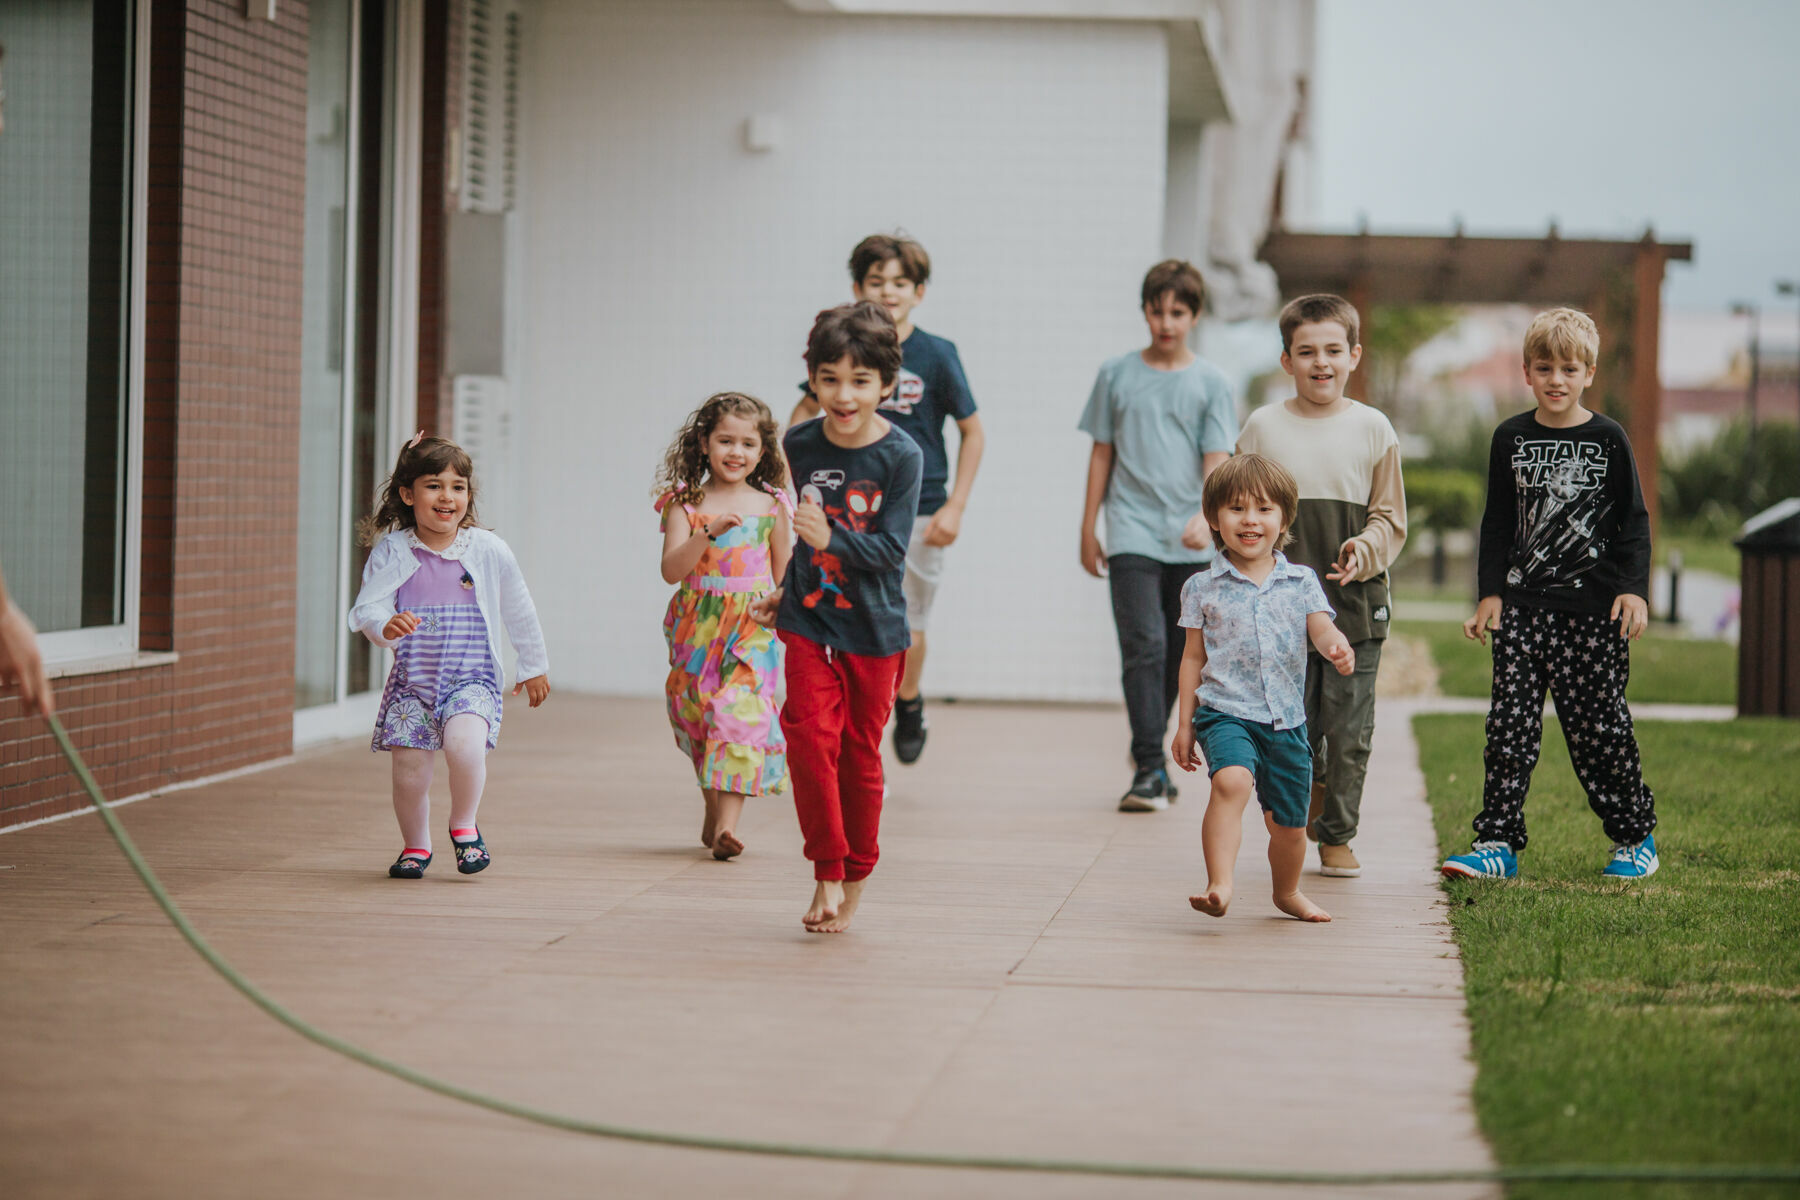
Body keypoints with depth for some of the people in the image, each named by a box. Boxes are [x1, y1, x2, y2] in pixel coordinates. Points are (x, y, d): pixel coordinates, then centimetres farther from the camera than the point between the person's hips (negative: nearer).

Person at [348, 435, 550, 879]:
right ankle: (415, 845, 28)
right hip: (412, 680, 1)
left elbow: (519, 613, 11)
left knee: (464, 743, -28)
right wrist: (385, 626, -33)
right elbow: (366, 608, -10)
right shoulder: (392, 551, -4)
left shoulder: (489, 551, -2)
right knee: (409, 772, -2)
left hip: (472, 679, -1)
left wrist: (534, 668, 19)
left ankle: (464, 825, -1)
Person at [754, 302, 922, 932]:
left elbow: (889, 548, -17)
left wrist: (832, 540, -32)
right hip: (809, 623, 2)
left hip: (874, 629, -2)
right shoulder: (799, 445, -1)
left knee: (859, 752, 6)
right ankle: (826, 873, -1)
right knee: (809, 736, -13)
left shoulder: (901, 455, -13)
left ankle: (854, 881, 22)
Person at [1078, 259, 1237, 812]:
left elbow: (1217, 461, -2)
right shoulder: (1117, 374, 7)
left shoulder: (1211, 383, 5)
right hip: (1133, 534, -1)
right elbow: (1102, 455, 13)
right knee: (1143, 648, -13)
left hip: (1191, 544, 1)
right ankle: (1149, 769, -14)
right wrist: (1088, 529, 11)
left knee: (1179, 655, 8)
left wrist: (1206, 517, -20)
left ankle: (1151, 748, 24)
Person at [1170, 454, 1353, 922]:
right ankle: (1219, 885, -39)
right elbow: (1193, 658, 9)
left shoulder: (1301, 582, 8)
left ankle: (1287, 892, 40)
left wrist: (1338, 648, -27)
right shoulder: (1203, 588, 5)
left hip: (1286, 719, 3)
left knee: (1289, 823, 11)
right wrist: (1185, 724, 6)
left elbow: (1322, 629, -3)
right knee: (1231, 781, -33)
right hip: (1225, 711, -3)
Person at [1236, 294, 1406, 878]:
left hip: (1356, 601, 0)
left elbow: (1390, 518, 7)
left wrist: (1364, 550, -12)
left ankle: (1337, 835, 16)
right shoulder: (1262, 427, 4)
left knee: (1348, 728, 2)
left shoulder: (1373, 429, 4)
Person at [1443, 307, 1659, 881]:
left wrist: (1634, 589, -6)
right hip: (1523, 605, 2)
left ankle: (1635, 835, 17)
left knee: (1598, 725, 2)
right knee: (1510, 723, -4)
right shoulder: (1511, 438, 7)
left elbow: (1633, 521, 4)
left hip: (1594, 607, -2)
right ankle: (1498, 843, -1)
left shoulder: (1607, 439, 1)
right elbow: (1498, 522, 12)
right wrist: (1490, 592, 5)